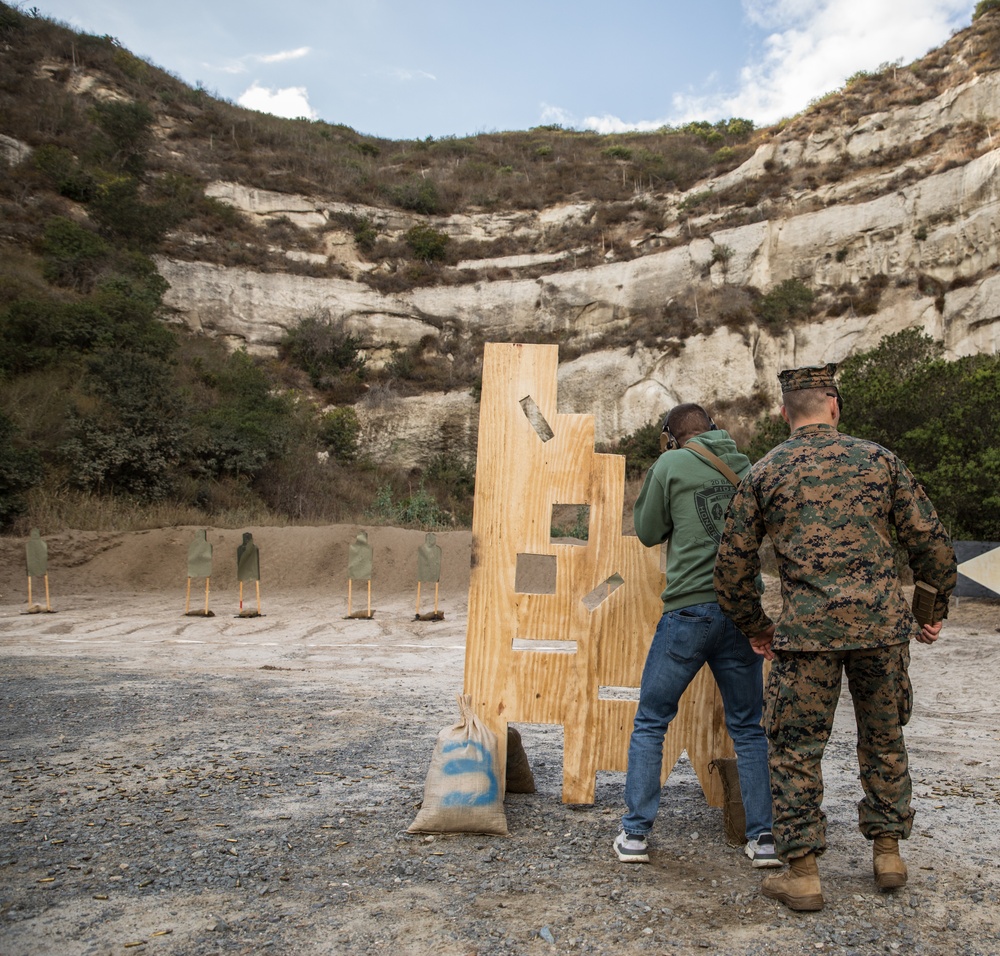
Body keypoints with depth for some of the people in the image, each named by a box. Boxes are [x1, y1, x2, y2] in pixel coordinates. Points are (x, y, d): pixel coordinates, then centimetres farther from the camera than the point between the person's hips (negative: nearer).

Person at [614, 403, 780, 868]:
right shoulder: (746, 467, 11)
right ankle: (763, 837, 14)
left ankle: (635, 834, 9)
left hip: (689, 608, -4)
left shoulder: (671, 465, -2)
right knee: (748, 728, 15)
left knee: (650, 722, 9)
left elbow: (649, 533, 7)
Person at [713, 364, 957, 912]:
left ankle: (802, 873, 10)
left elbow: (733, 562, 6)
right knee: (883, 739, 19)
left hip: (807, 629, -2)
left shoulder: (764, 473, 5)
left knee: (796, 748, 6)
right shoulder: (878, 459, 7)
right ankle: (888, 853, 30)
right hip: (882, 624, 3)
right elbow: (929, 541, 7)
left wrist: (754, 626, 19)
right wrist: (936, 608, 20)